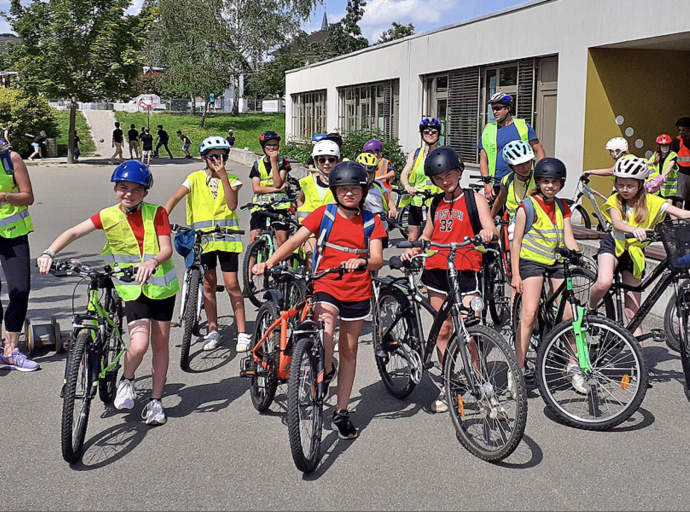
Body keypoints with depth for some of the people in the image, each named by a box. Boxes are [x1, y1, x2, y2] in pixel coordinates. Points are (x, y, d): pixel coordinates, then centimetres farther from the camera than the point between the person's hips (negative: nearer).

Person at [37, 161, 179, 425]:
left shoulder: (156, 213, -8)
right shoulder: (108, 216, -6)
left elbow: (167, 249, -15)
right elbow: (73, 232, -11)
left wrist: (152, 262, -37)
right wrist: (49, 253, -27)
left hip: (161, 285, 1)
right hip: (133, 289, -1)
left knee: (160, 344, 7)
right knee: (138, 344, -17)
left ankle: (156, 400, 23)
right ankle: (127, 381, 15)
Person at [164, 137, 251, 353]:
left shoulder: (231, 180, 5)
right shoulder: (195, 179, 5)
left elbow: (232, 204, -12)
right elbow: (175, 198, -6)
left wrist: (223, 176, -15)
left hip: (226, 236, -1)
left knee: (231, 283, -3)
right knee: (208, 284, 6)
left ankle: (242, 333, 4)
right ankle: (213, 332, 17)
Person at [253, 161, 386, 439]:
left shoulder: (371, 221, 1)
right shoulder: (324, 214, -1)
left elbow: (377, 260, -9)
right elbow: (295, 241, -9)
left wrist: (362, 261, -33)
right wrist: (268, 262, -24)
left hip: (357, 293, 2)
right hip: (326, 287, -1)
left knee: (349, 350, 9)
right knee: (326, 333, -29)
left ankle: (341, 413, 21)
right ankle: (327, 371, 6)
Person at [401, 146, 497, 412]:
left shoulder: (474, 199, 2)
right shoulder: (436, 203, 14)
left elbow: (490, 230, -8)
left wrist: (487, 233, -31)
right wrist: (412, 250, 2)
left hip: (465, 272, -4)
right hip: (436, 271, 4)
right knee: (443, 330, 8)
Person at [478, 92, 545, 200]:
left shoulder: (523, 126, 6)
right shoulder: (488, 130, 8)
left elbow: (539, 151, 8)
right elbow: (483, 160, 7)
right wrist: (487, 184, -5)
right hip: (497, 185, 1)